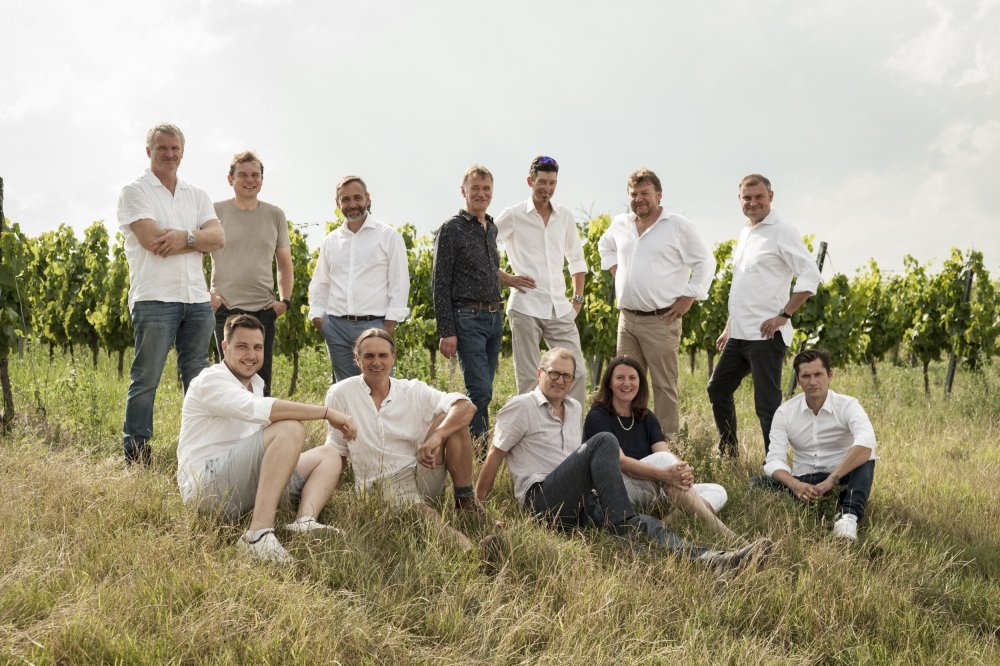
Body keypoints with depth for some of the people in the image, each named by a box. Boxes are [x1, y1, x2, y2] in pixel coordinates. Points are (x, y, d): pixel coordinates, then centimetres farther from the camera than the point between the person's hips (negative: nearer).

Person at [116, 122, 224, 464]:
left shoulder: (197, 196, 18)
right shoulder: (134, 192, 2)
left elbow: (218, 238, 3)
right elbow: (152, 241, -12)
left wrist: (185, 237, -15)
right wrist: (198, 239, -3)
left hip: (197, 298, 5)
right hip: (155, 298, -5)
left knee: (198, 380, 8)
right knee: (146, 380, -4)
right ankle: (135, 454, 1)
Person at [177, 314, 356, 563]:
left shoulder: (256, 383, 20)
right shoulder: (210, 381, -9)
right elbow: (258, 409, -28)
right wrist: (327, 412, -28)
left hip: (245, 489, 9)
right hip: (207, 484, -9)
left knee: (328, 457, 8)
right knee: (290, 429, -26)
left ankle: (304, 520, -24)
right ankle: (258, 534, -37)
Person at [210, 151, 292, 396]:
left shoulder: (275, 215, 11)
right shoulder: (215, 212, 2)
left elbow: (285, 264, 19)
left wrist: (285, 300, 6)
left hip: (264, 310, 3)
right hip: (226, 308, -3)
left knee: (262, 381, 5)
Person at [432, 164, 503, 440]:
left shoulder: (492, 229, 15)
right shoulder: (451, 230, -7)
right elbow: (440, 285, -10)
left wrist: (497, 314, 19)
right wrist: (446, 332, -15)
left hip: (494, 318, 7)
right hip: (468, 319, -7)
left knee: (482, 391, 10)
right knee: (480, 391, -12)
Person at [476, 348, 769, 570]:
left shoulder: (574, 409, 23)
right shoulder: (520, 407, 2)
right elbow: (494, 458, 1)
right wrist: (477, 506, -1)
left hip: (577, 502, 6)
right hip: (542, 498, -6)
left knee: (643, 522, -23)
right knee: (603, 441, -27)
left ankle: (706, 557, -43)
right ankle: (621, 523, -32)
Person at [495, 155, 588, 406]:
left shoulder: (565, 217, 12)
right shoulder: (514, 216, -1)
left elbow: (576, 258, 24)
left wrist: (578, 298, 15)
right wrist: (505, 278, -5)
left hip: (560, 308, 4)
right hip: (526, 306, -4)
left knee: (577, 373, 1)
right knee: (528, 379, 0)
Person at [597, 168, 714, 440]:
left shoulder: (679, 226, -5)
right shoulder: (620, 224, 12)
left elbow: (705, 263, -4)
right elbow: (605, 246, 33)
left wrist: (687, 299, -8)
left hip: (660, 320, -6)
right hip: (626, 317, 6)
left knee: (664, 386, -2)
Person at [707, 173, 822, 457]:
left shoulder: (782, 233, -9)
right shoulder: (745, 233, 17)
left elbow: (810, 275, -16)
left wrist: (784, 314, -19)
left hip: (766, 335, -9)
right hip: (739, 335, 9)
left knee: (766, 403, -8)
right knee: (717, 389, 17)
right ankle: (728, 453, 33)